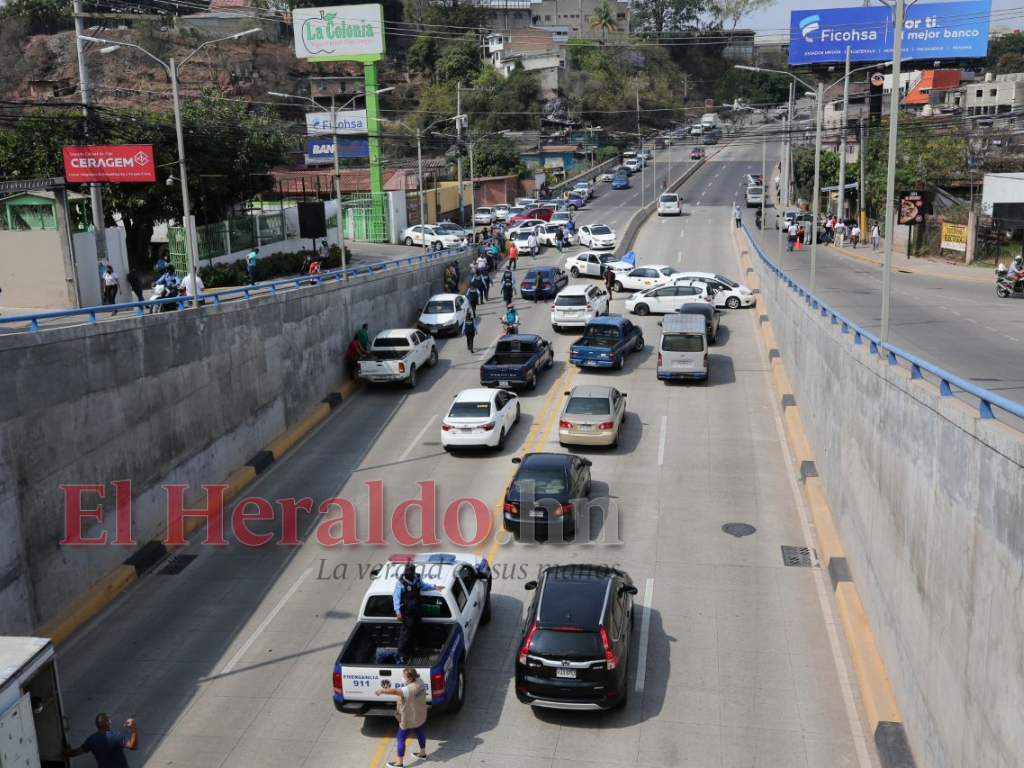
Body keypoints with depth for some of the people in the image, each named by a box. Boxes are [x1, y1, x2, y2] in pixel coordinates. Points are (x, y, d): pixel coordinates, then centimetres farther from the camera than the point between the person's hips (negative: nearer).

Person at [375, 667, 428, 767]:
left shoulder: (409, 690, -37)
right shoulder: (420, 682, -10)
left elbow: (395, 691, -53)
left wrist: (382, 690, -60)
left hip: (409, 720, -8)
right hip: (419, 716, 8)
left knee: (401, 739, 9)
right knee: (420, 733, 28)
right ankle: (422, 753, 47)